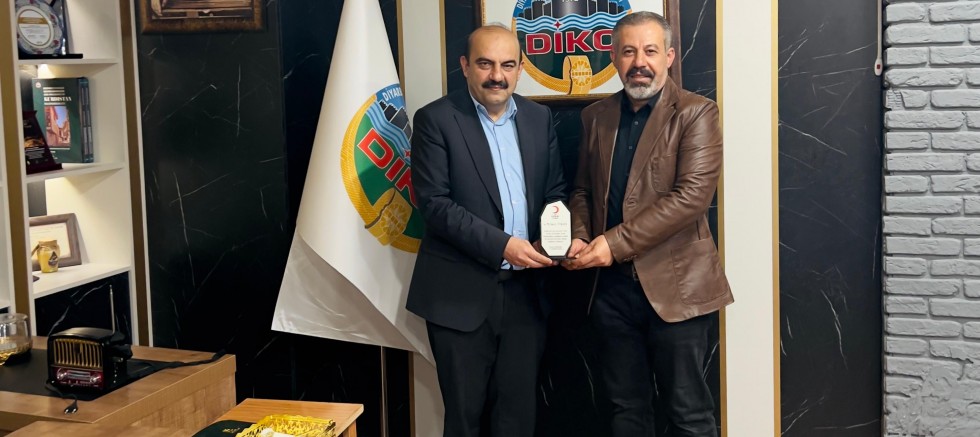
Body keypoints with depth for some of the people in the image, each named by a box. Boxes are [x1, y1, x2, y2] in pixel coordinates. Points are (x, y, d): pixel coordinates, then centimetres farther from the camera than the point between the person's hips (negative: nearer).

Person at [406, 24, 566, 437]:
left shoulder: (539, 117, 9)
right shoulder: (435, 119, -6)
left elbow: (555, 191, 12)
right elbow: (433, 201, -13)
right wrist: (500, 245, -21)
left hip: (525, 290, 4)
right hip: (461, 293, -4)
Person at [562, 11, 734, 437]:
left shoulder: (695, 113, -7)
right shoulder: (596, 116, 10)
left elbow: (692, 195, -17)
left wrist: (614, 243, -19)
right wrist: (580, 238, -5)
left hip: (674, 284, -5)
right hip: (613, 286, 5)